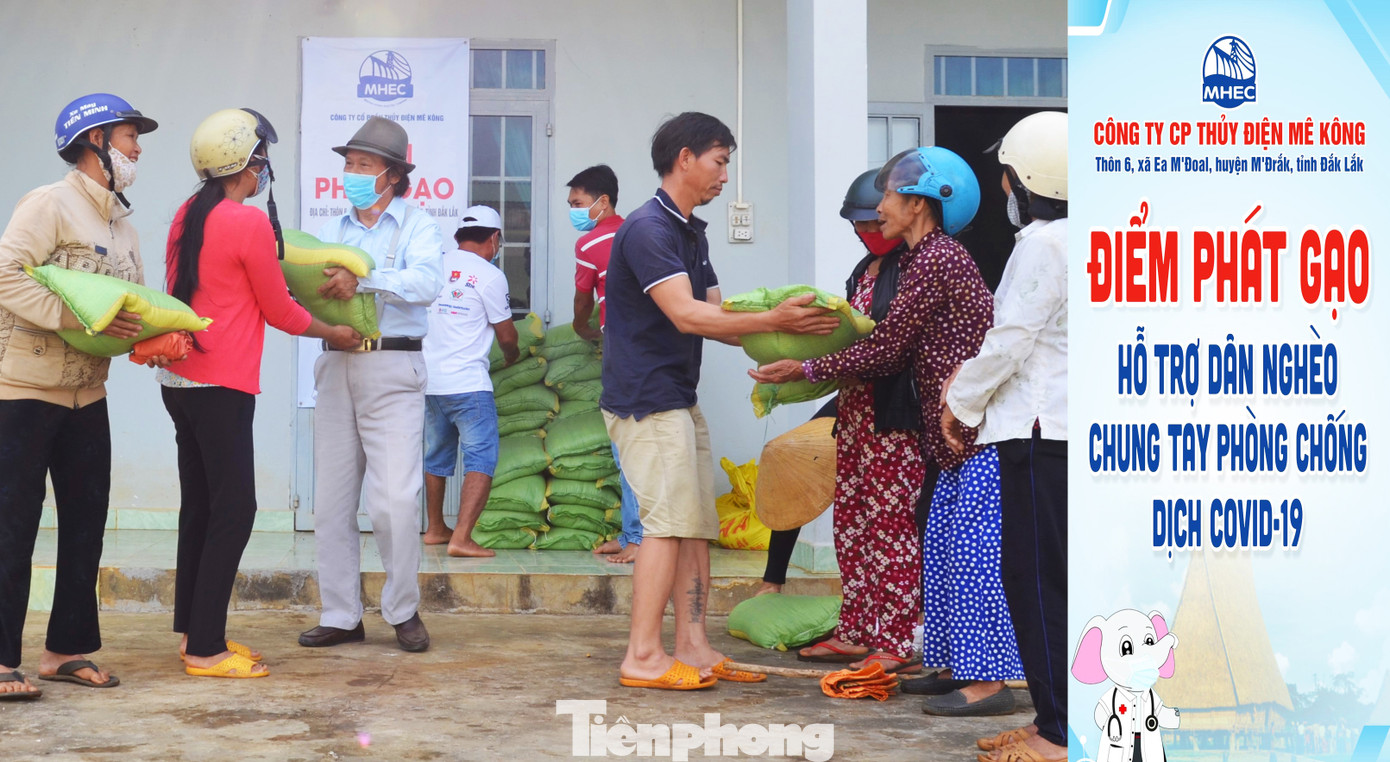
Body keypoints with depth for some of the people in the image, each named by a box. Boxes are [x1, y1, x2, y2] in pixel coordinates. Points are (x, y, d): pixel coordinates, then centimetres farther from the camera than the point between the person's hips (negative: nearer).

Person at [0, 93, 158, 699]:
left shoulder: (123, 228, 14)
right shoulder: (49, 205, -11)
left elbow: (137, 304, 14)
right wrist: (76, 318, -27)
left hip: (87, 394, 8)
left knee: (86, 524, 10)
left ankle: (66, 650, 21)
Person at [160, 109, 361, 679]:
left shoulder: (187, 216, 9)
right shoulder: (250, 223, -14)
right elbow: (279, 311, -6)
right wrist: (331, 332, 10)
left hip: (179, 376, 9)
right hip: (221, 385, -9)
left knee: (200, 505, 15)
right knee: (234, 510, -4)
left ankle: (193, 631, 22)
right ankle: (206, 651, -2)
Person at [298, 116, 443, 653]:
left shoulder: (417, 226, 3)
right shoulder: (333, 231, 19)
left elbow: (425, 282, -15)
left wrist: (363, 280, -26)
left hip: (393, 370, -5)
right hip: (337, 366, 5)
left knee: (395, 499, -9)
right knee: (331, 501, 5)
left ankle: (403, 611, 7)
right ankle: (341, 616, 14)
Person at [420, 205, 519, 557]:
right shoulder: (489, 275, -8)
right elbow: (506, 334, -2)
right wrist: (512, 354, 21)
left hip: (428, 380, 7)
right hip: (468, 383, -7)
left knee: (436, 457, 20)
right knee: (481, 459, -4)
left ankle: (435, 528, 31)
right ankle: (461, 537, -15)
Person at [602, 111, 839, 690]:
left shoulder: (691, 233, 17)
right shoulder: (648, 228, -15)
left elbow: (715, 318, 13)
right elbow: (686, 315, -24)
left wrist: (784, 330, 0)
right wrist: (773, 321, -25)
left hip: (679, 399, 10)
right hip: (646, 399, -10)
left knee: (697, 524, 9)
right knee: (670, 521, -11)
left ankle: (692, 647, 12)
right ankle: (643, 657, -7)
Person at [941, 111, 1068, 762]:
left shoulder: (1043, 243, -13)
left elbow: (1010, 342, -15)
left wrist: (961, 402, -1)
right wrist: (971, 381, 17)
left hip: (1042, 431, -10)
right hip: (1056, 426, 10)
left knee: (1039, 580, -5)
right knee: (1032, 576, 13)